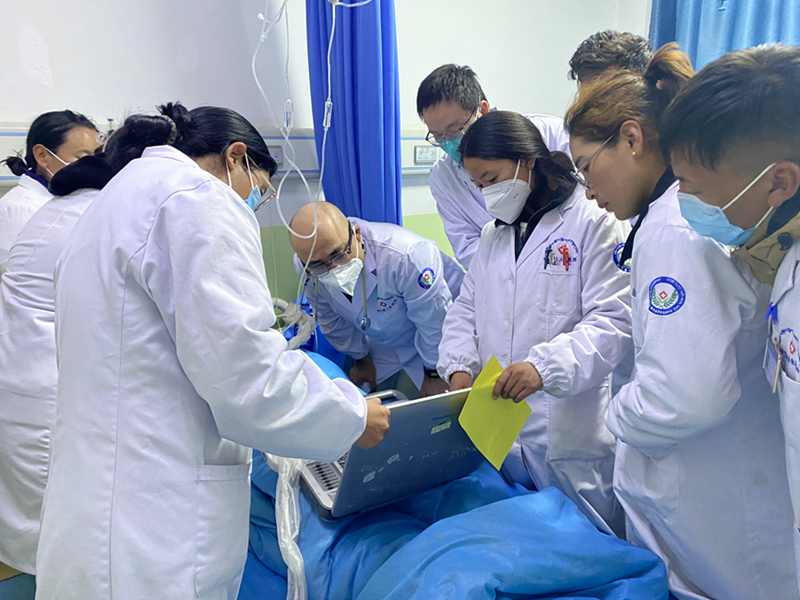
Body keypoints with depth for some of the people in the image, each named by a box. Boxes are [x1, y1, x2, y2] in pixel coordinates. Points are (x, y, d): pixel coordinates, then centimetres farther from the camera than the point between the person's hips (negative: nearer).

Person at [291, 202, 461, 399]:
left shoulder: (406, 257, -41)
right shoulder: (312, 271, -23)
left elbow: (435, 324, -27)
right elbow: (333, 322, -2)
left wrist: (435, 375, -12)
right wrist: (360, 360, 10)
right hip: (383, 348, 5)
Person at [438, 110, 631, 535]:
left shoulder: (593, 223, -7)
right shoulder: (492, 234, 17)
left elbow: (613, 321, -15)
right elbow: (465, 308, 16)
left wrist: (545, 366, -27)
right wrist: (459, 366, -1)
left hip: (570, 438, -6)